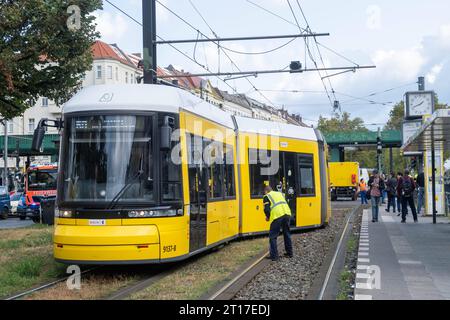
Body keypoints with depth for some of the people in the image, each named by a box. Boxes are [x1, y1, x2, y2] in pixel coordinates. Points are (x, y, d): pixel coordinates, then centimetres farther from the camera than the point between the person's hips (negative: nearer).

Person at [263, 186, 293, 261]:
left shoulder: (266, 196, 11)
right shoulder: (280, 193, 28)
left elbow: (266, 209, -2)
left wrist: (268, 217, 17)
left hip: (277, 216, -6)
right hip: (287, 214, 6)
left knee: (273, 236, 5)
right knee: (287, 234, 22)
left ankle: (274, 256, 3)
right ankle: (290, 253, 28)